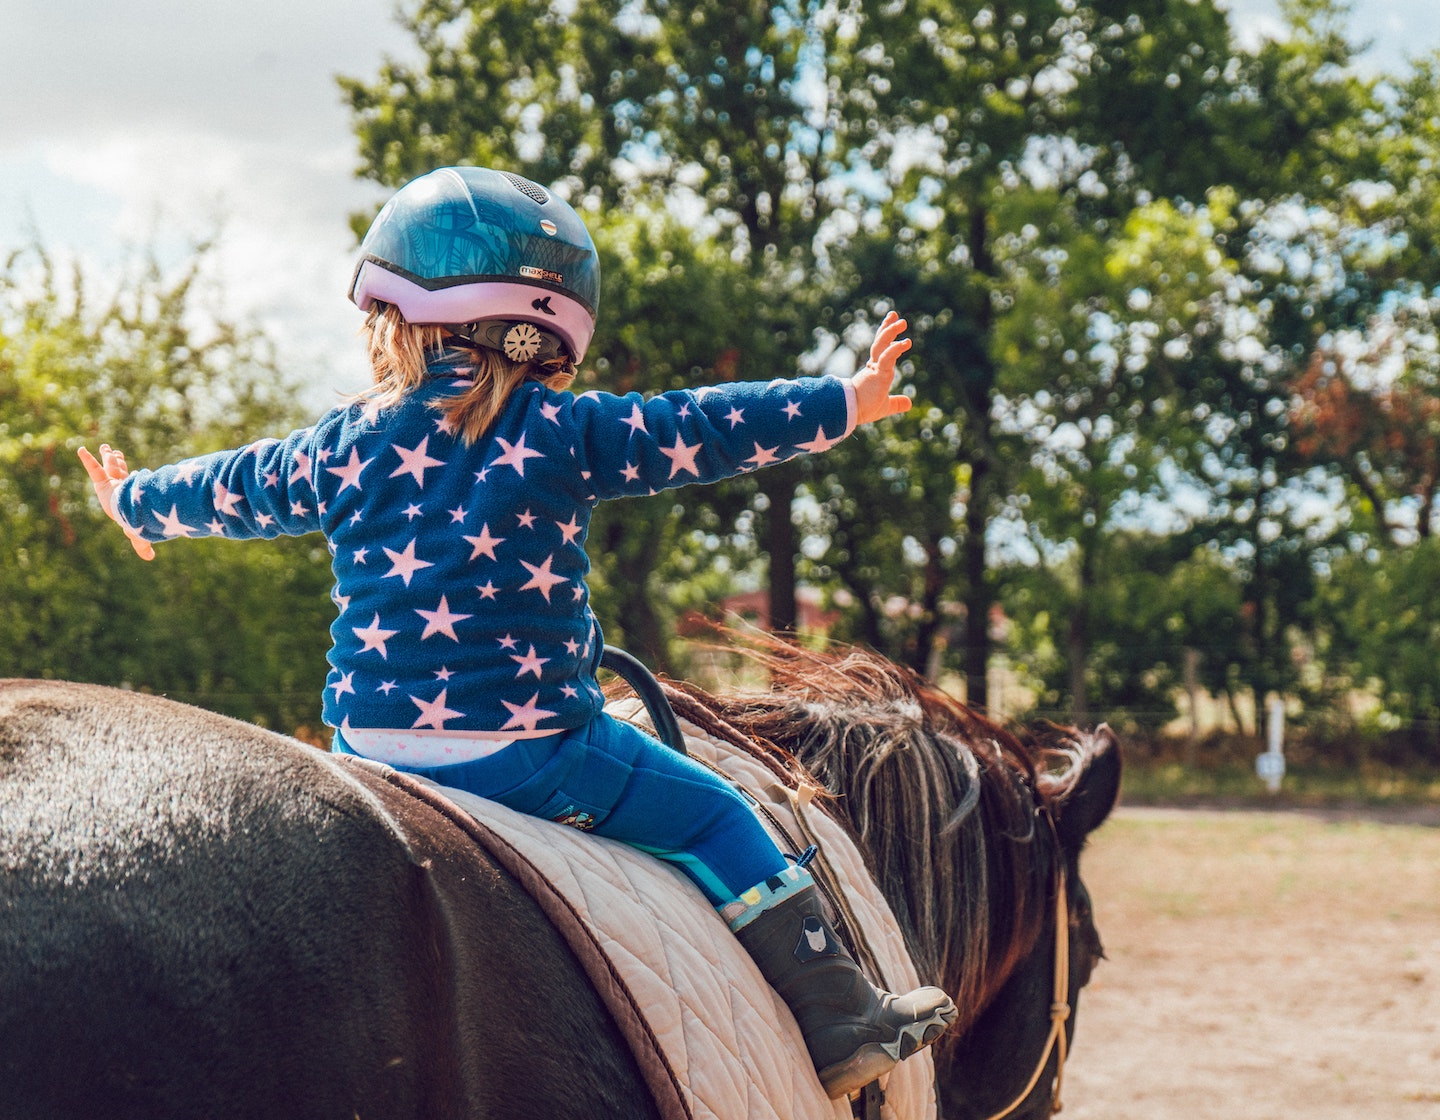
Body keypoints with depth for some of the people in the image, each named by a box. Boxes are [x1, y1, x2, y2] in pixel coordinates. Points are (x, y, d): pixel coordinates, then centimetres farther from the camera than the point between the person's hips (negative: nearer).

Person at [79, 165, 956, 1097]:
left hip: (369, 741, 4)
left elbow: (233, 489, 24)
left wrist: (134, 502, 44)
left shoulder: (344, 445, 8)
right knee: (712, 814, 7)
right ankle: (841, 1025, 7)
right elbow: (705, 431, -3)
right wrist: (845, 402, 5)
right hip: (530, 746, -4)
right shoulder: (564, 433, -5)